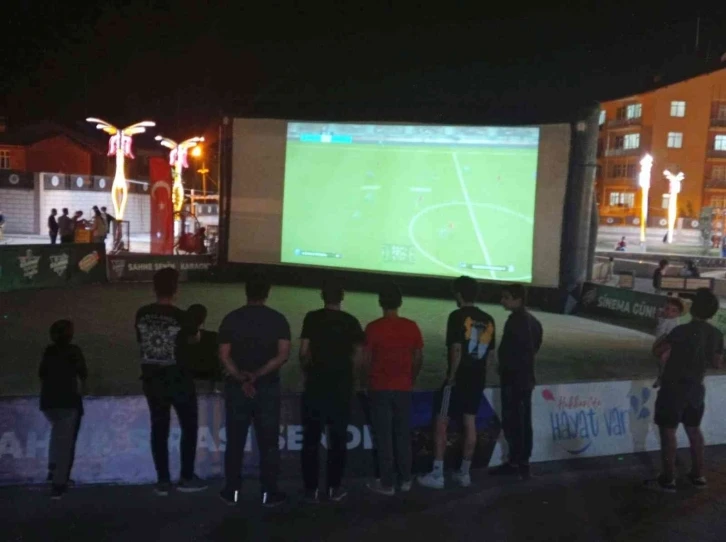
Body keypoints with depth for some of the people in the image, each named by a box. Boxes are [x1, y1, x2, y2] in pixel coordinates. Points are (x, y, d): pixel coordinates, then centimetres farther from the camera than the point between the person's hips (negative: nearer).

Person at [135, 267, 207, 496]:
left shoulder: (142, 314, -2)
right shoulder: (179, 316, -15)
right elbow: (195, 338, 4)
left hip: (152, 379, 4)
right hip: (178, 379, -4)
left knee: (159, 428, 10)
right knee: (189, 426, 10)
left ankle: (163, 481, 12)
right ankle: (186, 478, 12)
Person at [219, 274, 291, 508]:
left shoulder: (231, 319, 1)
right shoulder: (278, 319, -1)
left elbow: (224, 355, -5)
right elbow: (283, 355, -11)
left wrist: (242, 379, -10)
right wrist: (257, 374, -12)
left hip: (236, 386, 1)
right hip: (267, 387, -1)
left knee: (235, 440, 9)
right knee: (268, 441, 5)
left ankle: (231, 491, 13)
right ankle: (269, 492, 8)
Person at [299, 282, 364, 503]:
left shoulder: (312, 318, -3)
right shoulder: (350, 321, 0)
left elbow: (303, 351, -3)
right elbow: (358, 354, -2)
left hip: (316, 384, -1)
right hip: (341, 387, 1)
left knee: (311, 438, 7)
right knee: (337, 438, 11)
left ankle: (311, 489, 8)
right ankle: (334, 488, 15)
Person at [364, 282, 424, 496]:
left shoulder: (373, 327, -10)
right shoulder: (411, 327, -1)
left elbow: (367, 360, -6)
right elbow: (418, 359, 3)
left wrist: (370, 381, 11)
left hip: (380, 389, -3)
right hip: (403, 389, 3)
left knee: (384, 437, 4)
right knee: (403, 435, 14)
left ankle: (387, 484, 8)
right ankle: (405, 480, 20)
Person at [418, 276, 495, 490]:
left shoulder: (458, 316, -12)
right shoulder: (488, 320, 9)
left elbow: (456, 349, -19)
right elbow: (490, 351, 10)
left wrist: (452, 376, -11)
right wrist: (478, 370, 15)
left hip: (459, 378, -7)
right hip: (478, 379, 7)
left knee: (440, 423, 1)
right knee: (470, 424, 12)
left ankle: (437, 475, 2)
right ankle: (464, 473, 20)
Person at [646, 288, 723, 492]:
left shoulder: (683, 331, -20)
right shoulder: (717, 335, -1)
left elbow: (657, 351, -14)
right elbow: (717, 363, 10)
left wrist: (667, 341, 7)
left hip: (674, 387, -6)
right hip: (696, 387, 7)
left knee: (668, 431, 1)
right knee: (694, 430, 19)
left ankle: (668, 480, 4)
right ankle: (698, 475, 27)